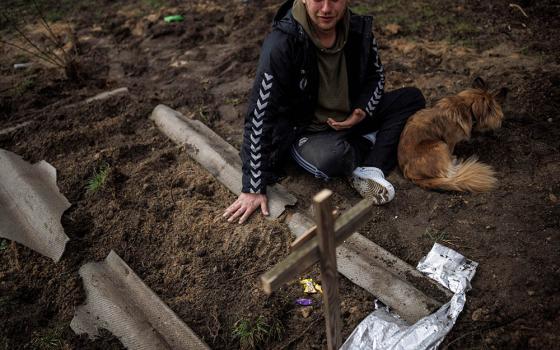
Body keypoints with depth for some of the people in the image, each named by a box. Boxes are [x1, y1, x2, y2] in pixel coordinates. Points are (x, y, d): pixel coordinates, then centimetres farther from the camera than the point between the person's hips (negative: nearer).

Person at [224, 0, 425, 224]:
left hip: (350, 119, 6)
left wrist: (364, 110, -14)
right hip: (304, 131, -6)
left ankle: (370, 171, -18)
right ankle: (372, 144, -2)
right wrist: (254, 189, -29)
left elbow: (376, 75, 9)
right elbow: (260, 116, -29)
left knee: (412, 98, -2)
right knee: (334, 155, -38)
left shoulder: (358, 28, -10)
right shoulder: (281, 44, -27)